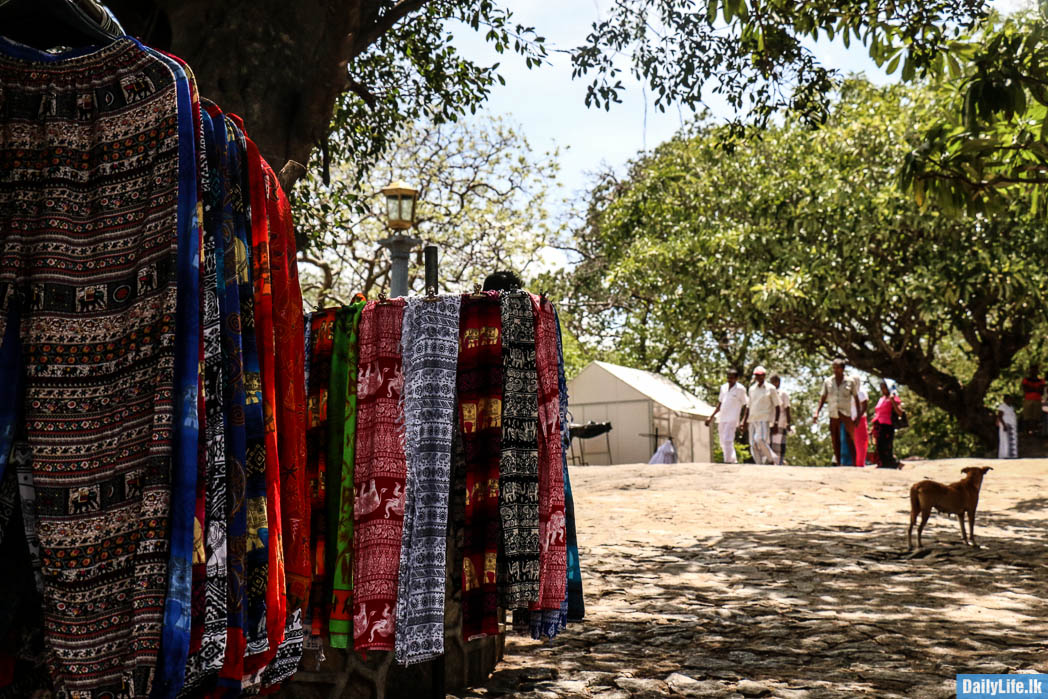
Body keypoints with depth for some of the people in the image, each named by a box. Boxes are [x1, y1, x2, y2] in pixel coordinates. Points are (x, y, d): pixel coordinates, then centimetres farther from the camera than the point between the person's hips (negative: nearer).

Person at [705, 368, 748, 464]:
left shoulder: (740, 389, -4)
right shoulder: (723, 387, 13)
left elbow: (744, 406, -2)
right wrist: (711, 416, 18)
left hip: (732, 419, -7)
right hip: (722, 419, 7)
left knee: (727, 440, -18)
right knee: (723, 443, 10)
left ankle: (728, 461, -16)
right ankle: (734, 460, 22)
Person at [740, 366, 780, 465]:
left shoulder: (770, 388, 2)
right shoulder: (752, 389, 17)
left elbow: (777, 406, 1)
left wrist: (776, 422, -8)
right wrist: (745, 421, 15)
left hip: (764, 419, -6)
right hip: (752, 419, 6)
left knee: (760, 440, -23)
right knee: (753, 445, -2)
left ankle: (773, 460, -8)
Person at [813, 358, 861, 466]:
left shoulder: (850, 381, 2)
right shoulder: (828, 382, 7)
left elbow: (856, 398, 5)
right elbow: (822, 398, 7)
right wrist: (817, 412, -5)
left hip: (846, 414, -3)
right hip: (833, 415, 3)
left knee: (850, 439, -7)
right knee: (835, 441, 4)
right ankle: (837, 462, 9)